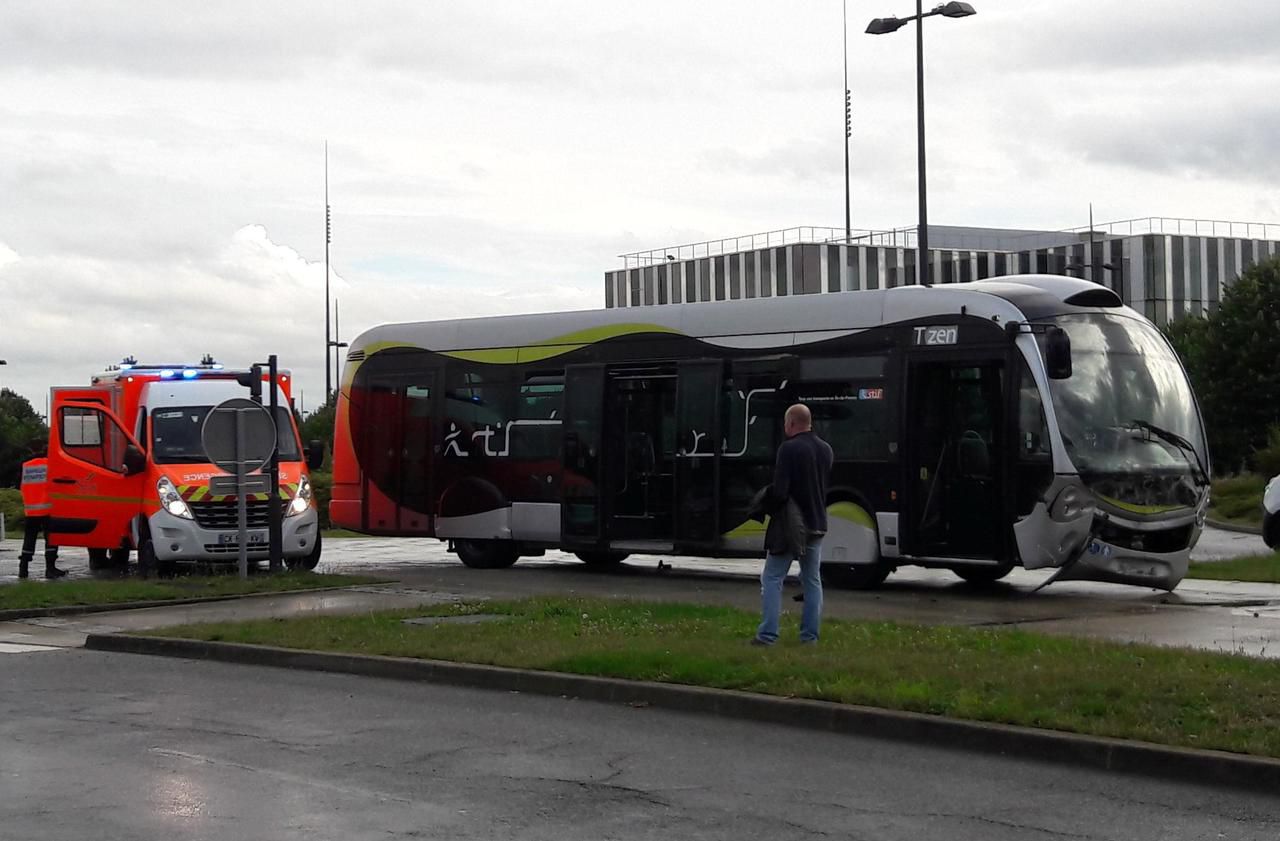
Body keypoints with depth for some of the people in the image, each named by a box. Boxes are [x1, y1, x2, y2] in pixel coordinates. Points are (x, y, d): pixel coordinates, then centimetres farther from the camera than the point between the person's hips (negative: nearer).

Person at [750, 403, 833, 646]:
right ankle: (810, 635, 13)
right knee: (812, 580, 13)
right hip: (817, 525, 7)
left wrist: (765, 500, -3)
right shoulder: (826, 450, 9)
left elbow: (779, 491, -21)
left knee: (772, 578, 0)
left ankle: (768, 633, -4)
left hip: (789, 524, -7)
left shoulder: (789, 449, -16)